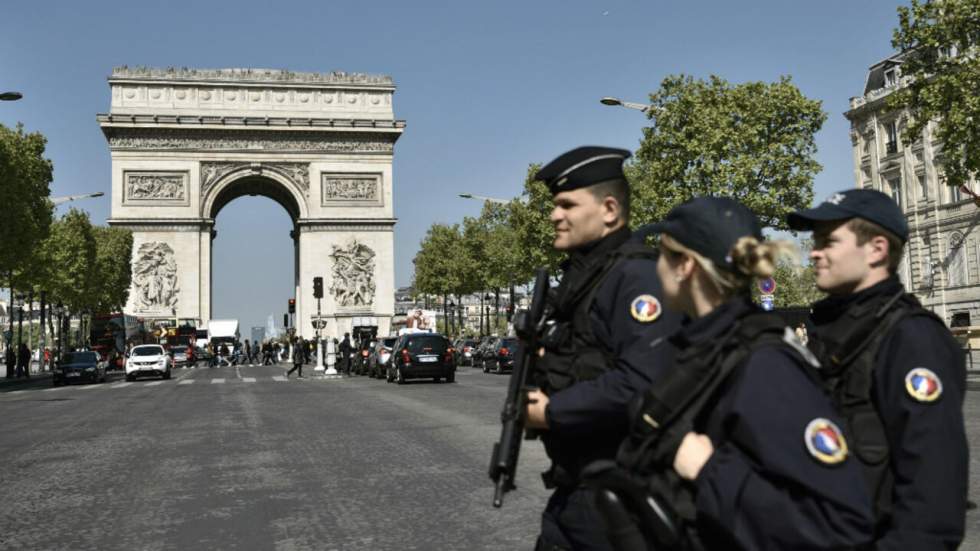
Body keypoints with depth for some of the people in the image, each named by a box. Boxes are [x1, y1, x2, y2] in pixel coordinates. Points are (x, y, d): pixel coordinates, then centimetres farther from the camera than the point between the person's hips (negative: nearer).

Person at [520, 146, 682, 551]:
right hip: (574, 485, 9)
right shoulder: (580, 275, 12)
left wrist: (552, 412, -18)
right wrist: (536, 391, 2)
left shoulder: (638, 275, -18)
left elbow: (642, 382, -30)